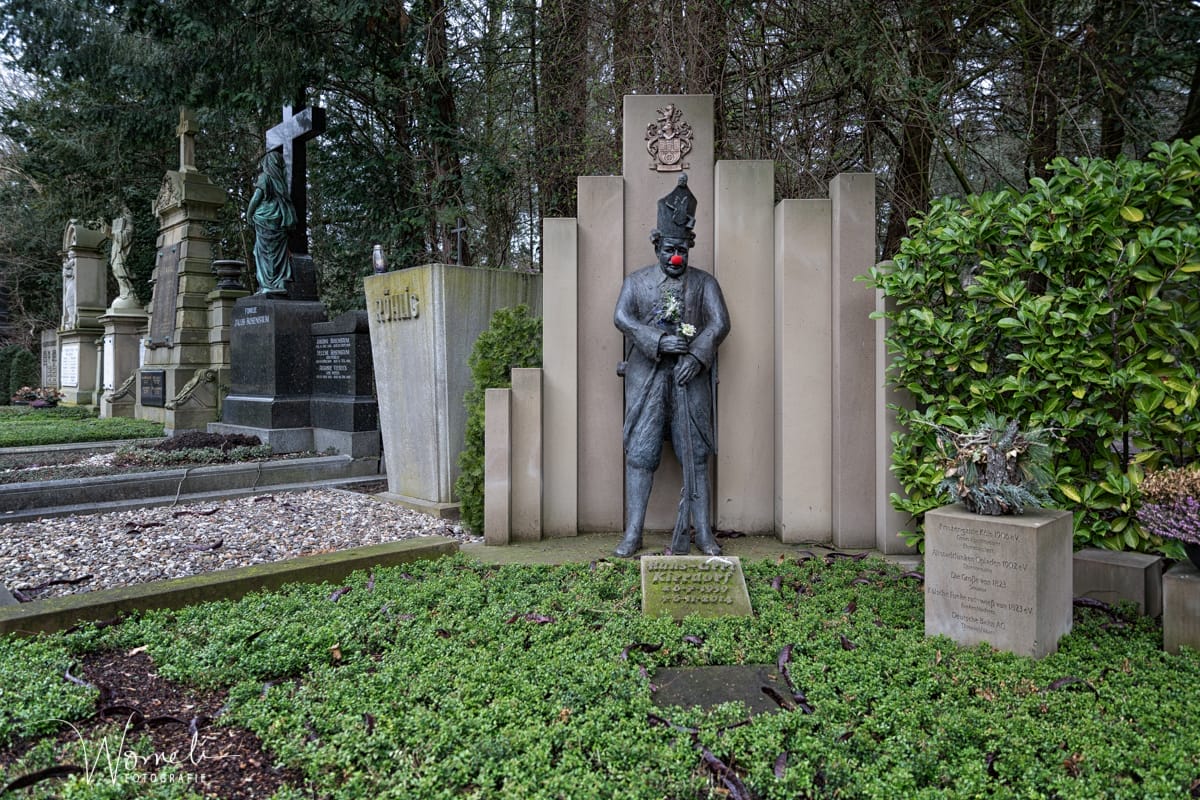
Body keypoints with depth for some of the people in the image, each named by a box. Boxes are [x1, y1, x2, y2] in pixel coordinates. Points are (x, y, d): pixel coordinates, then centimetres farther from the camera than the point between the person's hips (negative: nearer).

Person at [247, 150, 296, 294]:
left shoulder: (264, 177, -4)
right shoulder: (281, 178, 12)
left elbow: (256, 199, -5)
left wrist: (249, 215, 7)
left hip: (265, 220, -5)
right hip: (280, 222, 5)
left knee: (264, 252, -2)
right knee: (279, 252, 4)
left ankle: (268, 285, -7)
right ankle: (281, 283, -1)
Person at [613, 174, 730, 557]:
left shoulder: (704, 282, 12)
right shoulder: (637, 281, 12)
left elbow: (720, 322, 1)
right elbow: (622, 316, -2)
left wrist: (696, 355, -15)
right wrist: (659, 341, -16)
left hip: (690, 374, 0)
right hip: (647, 373, 0)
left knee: (696, 454, 2)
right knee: (640, 453, -1)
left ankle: (702, 533, 9)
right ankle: (633, 534, 5)